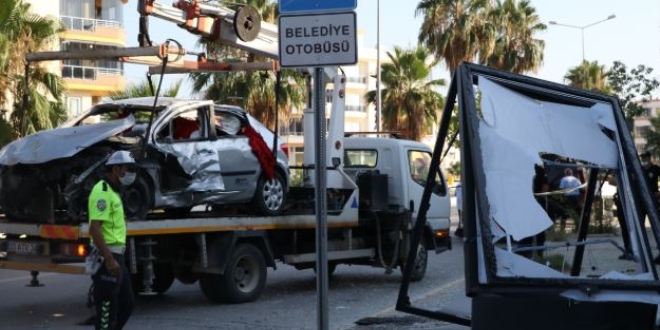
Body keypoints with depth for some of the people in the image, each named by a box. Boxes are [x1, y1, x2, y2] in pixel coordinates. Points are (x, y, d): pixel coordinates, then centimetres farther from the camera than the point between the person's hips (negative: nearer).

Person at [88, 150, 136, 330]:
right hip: (107, 257, -10)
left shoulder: (113, 191, 17)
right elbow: (94, 228, -23)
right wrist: (109, 259, -26)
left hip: (116, 256, 10)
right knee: (107, 309, -4)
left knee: (126, 303, 15)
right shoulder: (102, 192, -15)